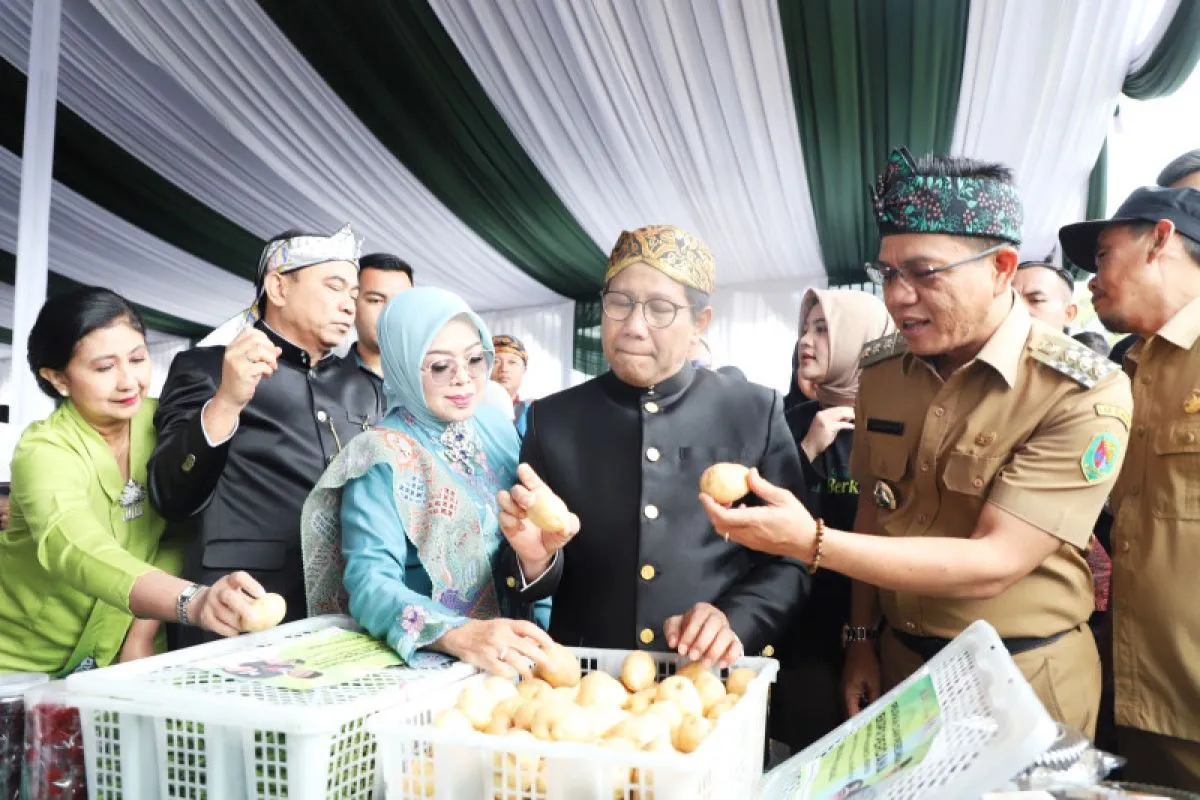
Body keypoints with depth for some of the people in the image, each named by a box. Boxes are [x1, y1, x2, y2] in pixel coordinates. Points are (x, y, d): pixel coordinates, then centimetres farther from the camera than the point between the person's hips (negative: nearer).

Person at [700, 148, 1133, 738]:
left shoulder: (1084, 395, -19)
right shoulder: (880, 369, -2)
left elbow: (994, 564, -26)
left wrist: (811, 543, -34)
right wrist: (863, 638, 4)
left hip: (1020, 680, -4)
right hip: (896, 663, 5)